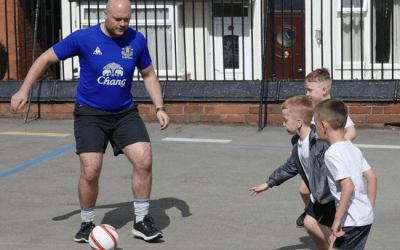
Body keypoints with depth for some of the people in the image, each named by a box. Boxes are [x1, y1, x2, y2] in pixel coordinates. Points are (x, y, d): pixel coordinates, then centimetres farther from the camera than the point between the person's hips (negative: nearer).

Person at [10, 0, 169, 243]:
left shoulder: (137, 40, -3)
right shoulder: (83, 38, -12)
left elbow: (149, 74, 12)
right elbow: (47, 58, -2)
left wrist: (160, 108, 2)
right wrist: (24, 90, -10)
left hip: (125, 113, 3)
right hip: (90, 114, -2)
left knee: (144, 160, -14)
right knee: (90, 171, -14)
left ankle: (142, 221, 2)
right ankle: (87, 224, 10)